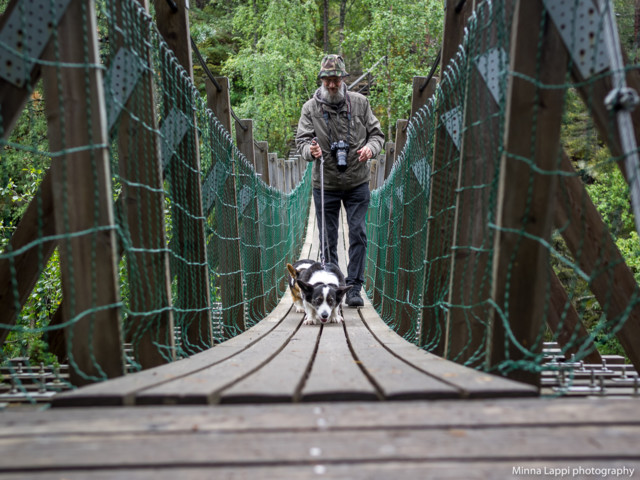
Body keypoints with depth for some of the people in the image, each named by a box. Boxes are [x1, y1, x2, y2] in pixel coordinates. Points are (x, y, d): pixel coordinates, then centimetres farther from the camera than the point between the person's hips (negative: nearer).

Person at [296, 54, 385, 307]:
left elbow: (376, 133, 9)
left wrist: (371, 147, -14)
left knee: (358, 234, -2)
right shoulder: (310, 108, 2)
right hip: (325, 184, 0)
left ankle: (353, 288, 8)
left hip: (358, 183, 1)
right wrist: (310, 149, -26)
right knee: (328, 239, 6)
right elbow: (302, 138, -3)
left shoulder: (360, 102, 5)